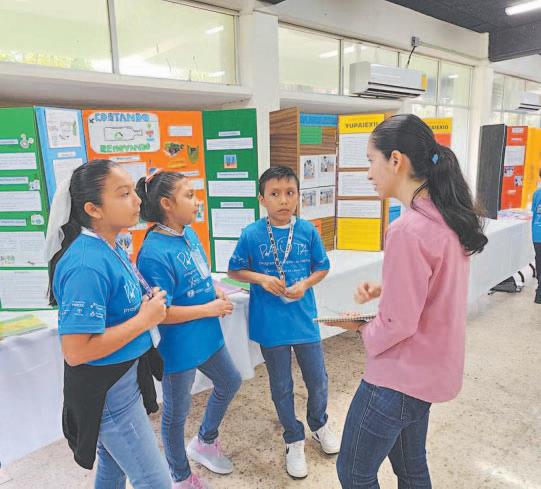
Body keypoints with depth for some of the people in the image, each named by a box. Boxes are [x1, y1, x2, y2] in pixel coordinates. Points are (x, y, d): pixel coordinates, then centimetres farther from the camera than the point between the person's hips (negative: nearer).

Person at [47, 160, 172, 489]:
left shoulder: (112, 246, 0)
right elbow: (75, 351, -29)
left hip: (125, 377, 9)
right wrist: (144, 320, -23)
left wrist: (146, 302, 1)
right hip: (106, 392, -9)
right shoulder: (87, 265, -29)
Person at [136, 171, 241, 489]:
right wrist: (211, 309, -19)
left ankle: (205, 442, 51)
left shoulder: (190, 233, -2)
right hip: (178, 347, -8)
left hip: (206, 336, 9)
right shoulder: (154, 253, -27)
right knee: (177, 412, 14)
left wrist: (216, 292, -4)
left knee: (230, 383, 25)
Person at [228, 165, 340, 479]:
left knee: (318, 380, 16)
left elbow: (322, 267, 5)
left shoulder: (307, 230, -6)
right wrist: (261, 279, -17)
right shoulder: (252, 234, -11)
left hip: (304, 320, 2)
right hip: (270, 324, -1)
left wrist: (306, 283, -14)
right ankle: (294, 440, 40)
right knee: (282, 387, 15)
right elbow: (235, 270, 0)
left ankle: (319, 423, 48)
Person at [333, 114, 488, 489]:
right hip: (429, 368, 9)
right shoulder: (448, 218, 0)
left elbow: (397, 325, -23)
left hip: (400, 375, -9)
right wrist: (385, 290, 3)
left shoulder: (408, 230, -28)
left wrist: (361, 328, -4)